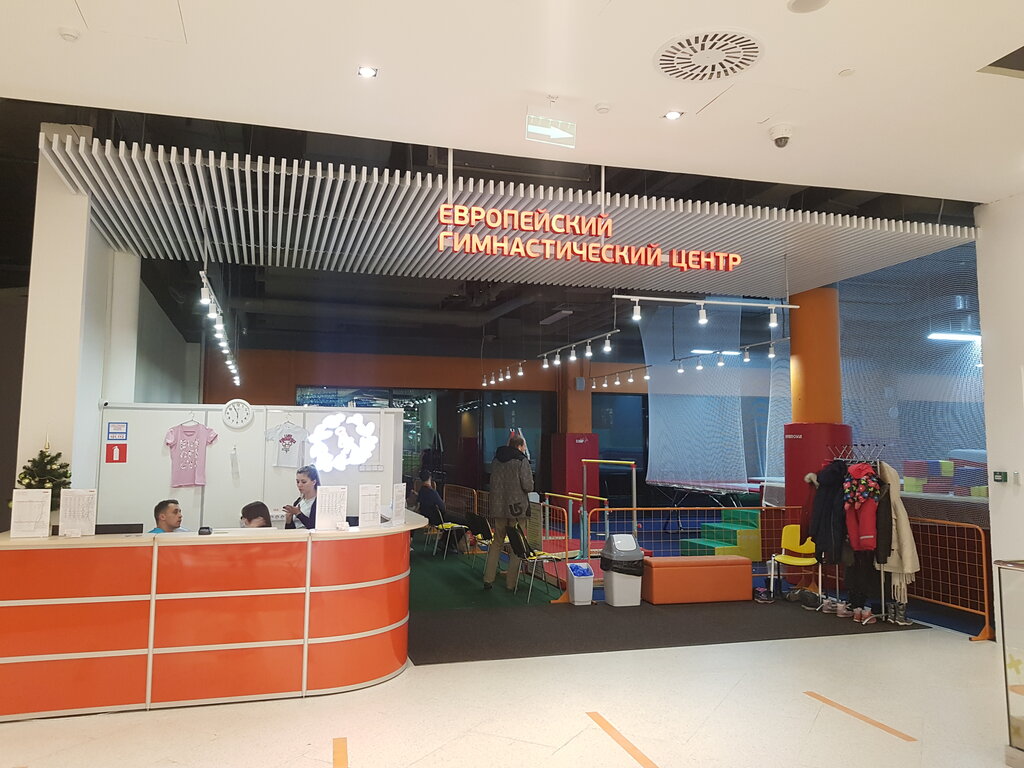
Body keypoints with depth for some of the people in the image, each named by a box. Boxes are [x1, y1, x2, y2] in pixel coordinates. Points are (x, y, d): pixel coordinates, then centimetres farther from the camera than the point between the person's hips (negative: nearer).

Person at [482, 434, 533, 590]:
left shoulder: (496, 461, 8)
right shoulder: (521, 461, -10)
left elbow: (493, 484, 13)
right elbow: (528, 486, -14)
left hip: (498, 508, 5)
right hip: (517, 508, -5)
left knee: (496, 542, 16)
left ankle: (488, 579, 14)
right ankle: (511, 582, 8)